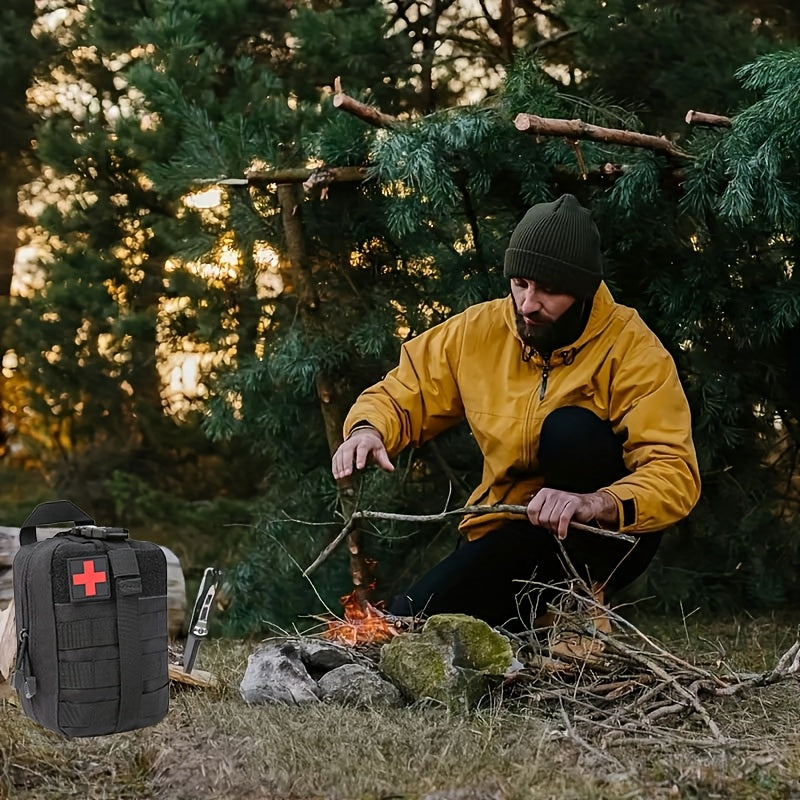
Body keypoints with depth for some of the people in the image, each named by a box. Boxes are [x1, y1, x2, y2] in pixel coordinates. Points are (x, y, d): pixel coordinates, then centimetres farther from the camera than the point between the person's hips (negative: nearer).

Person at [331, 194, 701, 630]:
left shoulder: (632, 349, -16)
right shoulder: (477, 331, -4)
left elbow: (676, 476, -25)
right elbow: (401, 395, 5)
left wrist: (594, 504, -44)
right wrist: (368, 430, -20)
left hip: (606, 536, -3)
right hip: (511, 540, 4)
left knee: (572, 429, -30)